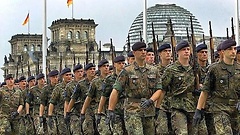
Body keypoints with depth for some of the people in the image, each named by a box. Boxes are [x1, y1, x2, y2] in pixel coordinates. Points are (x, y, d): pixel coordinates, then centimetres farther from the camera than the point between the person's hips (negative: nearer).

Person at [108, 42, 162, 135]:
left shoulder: (154, 71, 11)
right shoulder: (127, 71, 1)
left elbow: (158, 89, 7)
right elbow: (115, 91, -2)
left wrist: (150, 100, -13)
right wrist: (111, 110, -9)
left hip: (149, 110, 4)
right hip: (132, 110, -4)